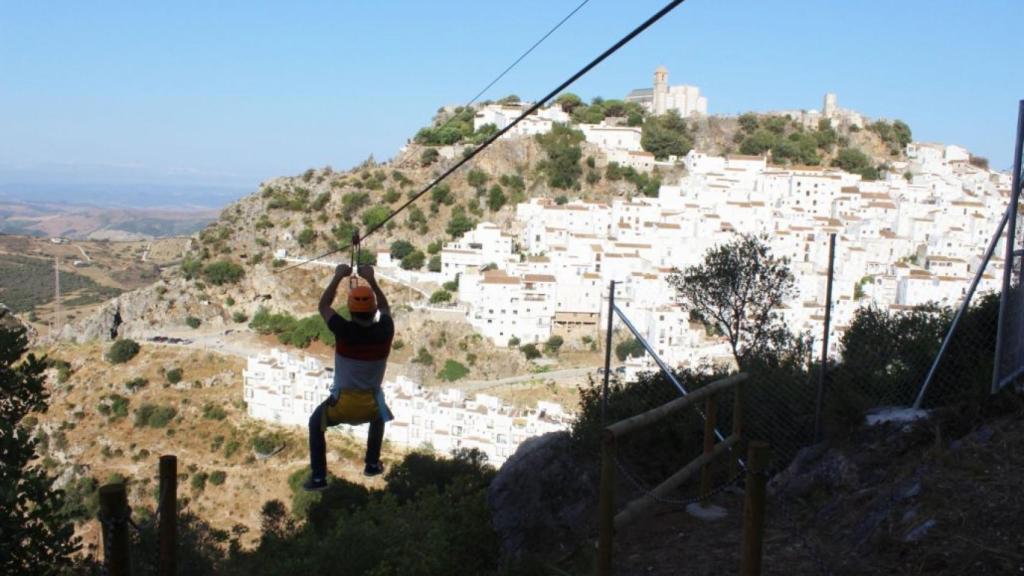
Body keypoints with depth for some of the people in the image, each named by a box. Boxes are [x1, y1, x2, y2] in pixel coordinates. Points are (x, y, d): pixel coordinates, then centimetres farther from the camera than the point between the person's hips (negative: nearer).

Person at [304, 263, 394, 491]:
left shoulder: (345, 331, -22)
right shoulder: (385, 331, -15)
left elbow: (323, 306, -2)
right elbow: (384, 307, 9)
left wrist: (338, 277, 1)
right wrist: (372, 280, 6)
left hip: (343, 402, -2)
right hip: (371, 403, 2)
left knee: (315, 424, 26)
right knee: (379, 417, 39)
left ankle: (318, 477, 24)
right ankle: (372, 464, 42)